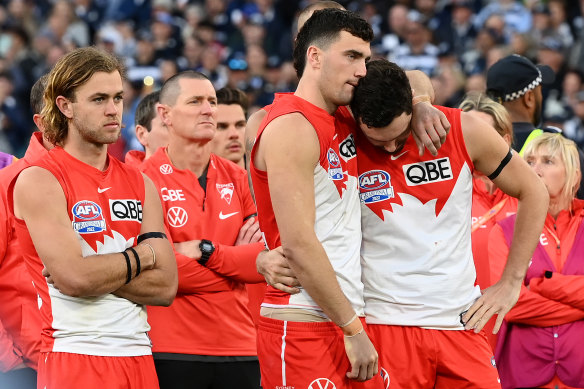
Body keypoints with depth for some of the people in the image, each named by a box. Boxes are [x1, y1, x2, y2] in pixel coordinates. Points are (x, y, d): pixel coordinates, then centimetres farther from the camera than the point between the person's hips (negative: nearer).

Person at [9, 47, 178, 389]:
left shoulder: (140, 184, 12)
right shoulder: (38, 181, -5)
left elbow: (165, 286, 3)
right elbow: (74, 277, -17)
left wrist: (96, 272, -11)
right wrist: (143, 255, -3)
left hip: (139, 358, 5)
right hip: (74, 358, -5)